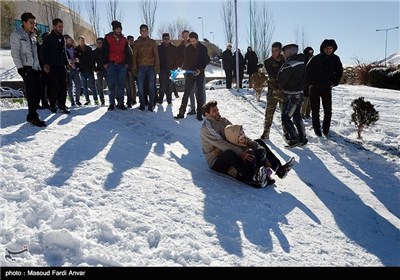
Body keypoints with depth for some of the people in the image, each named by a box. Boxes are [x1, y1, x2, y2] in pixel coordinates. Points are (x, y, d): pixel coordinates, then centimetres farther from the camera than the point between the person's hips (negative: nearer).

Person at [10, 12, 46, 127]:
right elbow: (15, 53, -8)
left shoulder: (33, 36, 21)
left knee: (37, 92, 3)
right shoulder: (16, 35, -1)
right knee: (32, 93, -13)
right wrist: (20, 67, -17)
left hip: (36, 68, 7)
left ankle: (32, 115, 12)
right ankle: (33, 117, -9)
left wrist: (39, 66, 16)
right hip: (26, 68, -7)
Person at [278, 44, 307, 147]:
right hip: (300, 93, 9)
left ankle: (294, 139, 2)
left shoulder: (289, 65, -20)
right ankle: (302, 138, 26)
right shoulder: (302, 62, 7)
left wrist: (282, 87, 9)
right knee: (297, 116, 19)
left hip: (291, 96, -9)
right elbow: (304, 78, 13)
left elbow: (281, 80, -12)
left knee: (285, 117, 0)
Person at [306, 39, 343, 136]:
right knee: (315, 110, 1)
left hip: (327, 88, 2)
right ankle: (316, 128, 13)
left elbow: (339, 71, 13)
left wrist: (335, 83, 6)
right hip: (314, 88, -2)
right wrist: (309, 83, -5)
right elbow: (307, 70, -2)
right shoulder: (316, 58, -9)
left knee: (328, 110, 2)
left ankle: (326, 128, 14)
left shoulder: (336, 59, 0)